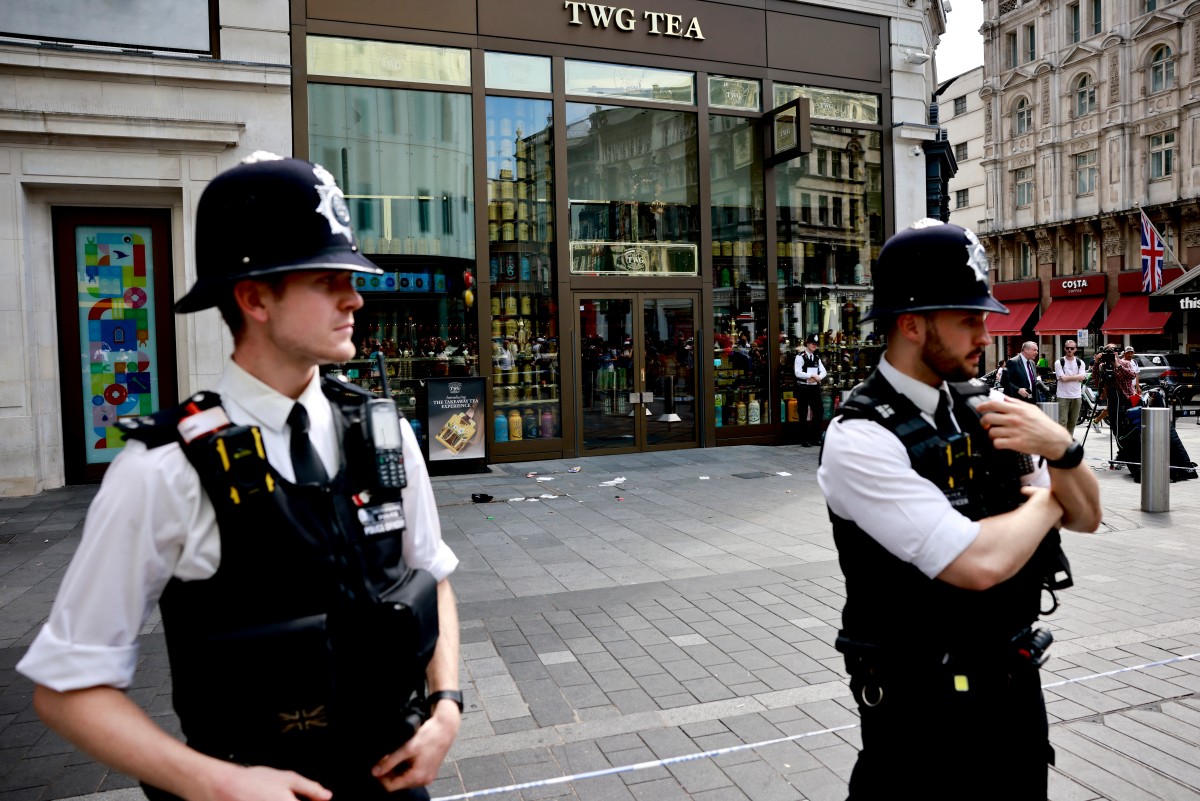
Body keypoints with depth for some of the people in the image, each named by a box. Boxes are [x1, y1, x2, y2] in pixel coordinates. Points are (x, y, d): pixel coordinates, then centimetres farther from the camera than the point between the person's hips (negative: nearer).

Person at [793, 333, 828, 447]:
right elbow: (798, 373, -16)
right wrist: (812, 375, -17)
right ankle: (805, 440, 10)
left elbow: (824, 372, 6)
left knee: (819, 411, 3)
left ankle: (816, 437, 15)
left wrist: (817, 377, -14)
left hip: (815, 387, 6)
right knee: (804, 414, 2)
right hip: (803, 388, -6)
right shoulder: (800, 356, -7)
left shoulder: (817, 357, 12)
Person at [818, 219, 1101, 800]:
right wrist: (1044, 500, -10)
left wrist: (1060, 448, -14)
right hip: (924, 708, -6)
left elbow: (1086, 517, 7)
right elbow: (979, 563, -29)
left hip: (1017, 684, 7)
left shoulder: (983, 406, -1)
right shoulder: (859, 440, -22)